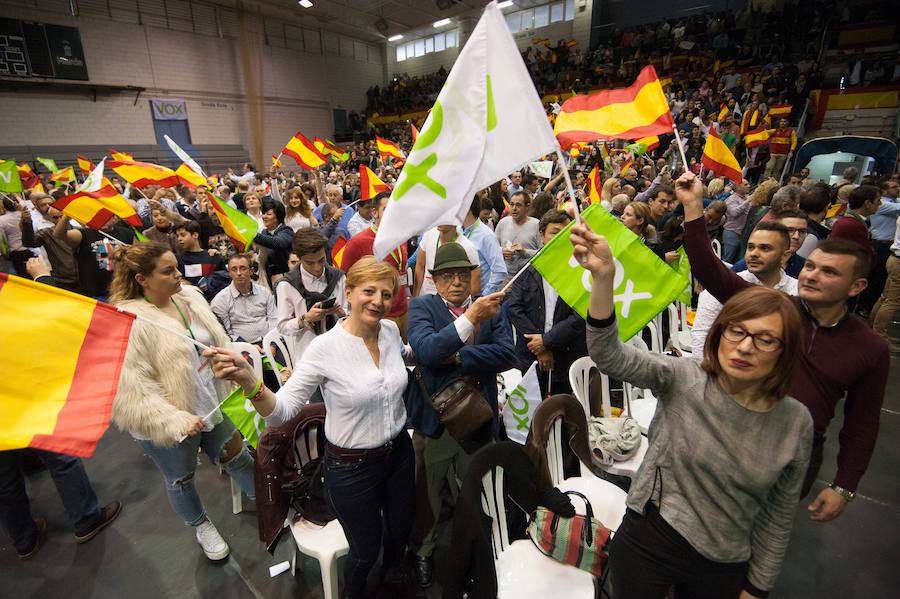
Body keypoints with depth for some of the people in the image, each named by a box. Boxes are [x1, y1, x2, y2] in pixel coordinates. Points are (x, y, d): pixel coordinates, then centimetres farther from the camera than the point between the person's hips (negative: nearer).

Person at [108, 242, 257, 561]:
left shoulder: (189, 297, -5)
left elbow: (218, 341, 8)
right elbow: (131, 391, -25)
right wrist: (177, 421, -28)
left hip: (211, 403, 5)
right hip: (167, 422, -4)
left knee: (235, 456, 19)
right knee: (181, 479, 21)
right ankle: (201, 526, 48)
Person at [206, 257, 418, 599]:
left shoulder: (391, 330, -8)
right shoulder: (325, 347, -24)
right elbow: (281, 411, -25)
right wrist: (247, 380, -41)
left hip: (398, 452, 5)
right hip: (351, 467, -4)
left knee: (400, 528, 27)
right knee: (365, 550, 17)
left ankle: (394, 571, 64)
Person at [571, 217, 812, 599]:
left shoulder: (796, 423, -9)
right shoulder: (683, 380, -17)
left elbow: (779, 513, 2)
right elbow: (609, 355, -34)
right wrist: (604, 277, -49)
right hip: (647, 543, -2)